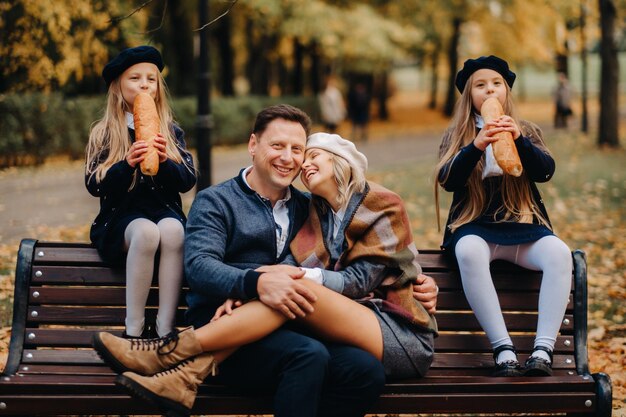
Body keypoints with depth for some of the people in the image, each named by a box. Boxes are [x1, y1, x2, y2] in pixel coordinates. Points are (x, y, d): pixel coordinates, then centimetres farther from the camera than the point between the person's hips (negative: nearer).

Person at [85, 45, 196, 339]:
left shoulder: (171, 131, 12)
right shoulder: (104, 133, 6)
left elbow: (188, 181, 4)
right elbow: (93, 185, -3)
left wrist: (166, 161, -17)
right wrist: (127, 164, -20)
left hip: (166, 212, 2)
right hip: (120, 218, -1)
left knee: (172, 230, -35)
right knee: (146, 231, -37)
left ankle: (165, 330, -37)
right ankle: (134, 330, -32)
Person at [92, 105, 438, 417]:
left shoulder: (306, 208, 26)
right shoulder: (216, 202, 11)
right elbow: (199, 266, -7)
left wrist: (411, 285, 7)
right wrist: (257, 282, -27)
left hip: (288, 330, 6)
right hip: (221, 325, -6)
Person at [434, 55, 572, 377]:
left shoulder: (527, 131, 16)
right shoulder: (456, 136, 13)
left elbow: (545, 171, -1)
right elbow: (447, 181, -3)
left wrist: (519, 141, -19)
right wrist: (475, 147, -20)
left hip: (523, 228, 1)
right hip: (475, 227, -1)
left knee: (559, 252, -31)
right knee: (469, 252, -37)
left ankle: (543, 349, -36)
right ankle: (503, 350, -41)